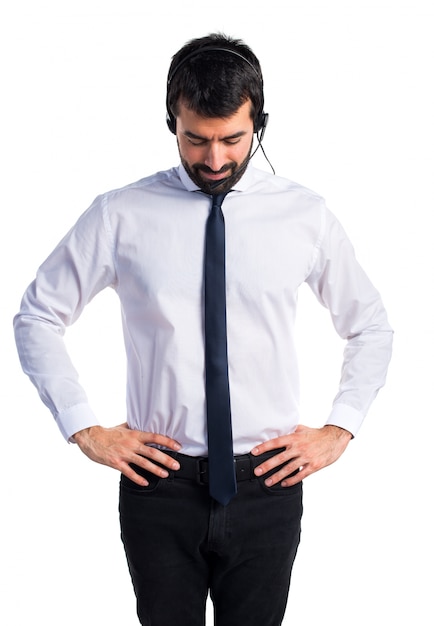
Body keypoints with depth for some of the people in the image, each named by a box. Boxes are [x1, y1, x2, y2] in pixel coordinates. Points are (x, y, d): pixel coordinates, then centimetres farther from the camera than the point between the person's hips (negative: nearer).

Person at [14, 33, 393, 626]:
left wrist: (339, 428, 3)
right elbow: (37, 317, 5)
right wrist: (84, 429, -2)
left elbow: (371, 326, 13)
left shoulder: (306, 215, 0)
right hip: (159, 481, -1)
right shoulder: (121, 215, -5)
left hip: (267, 483, 1)